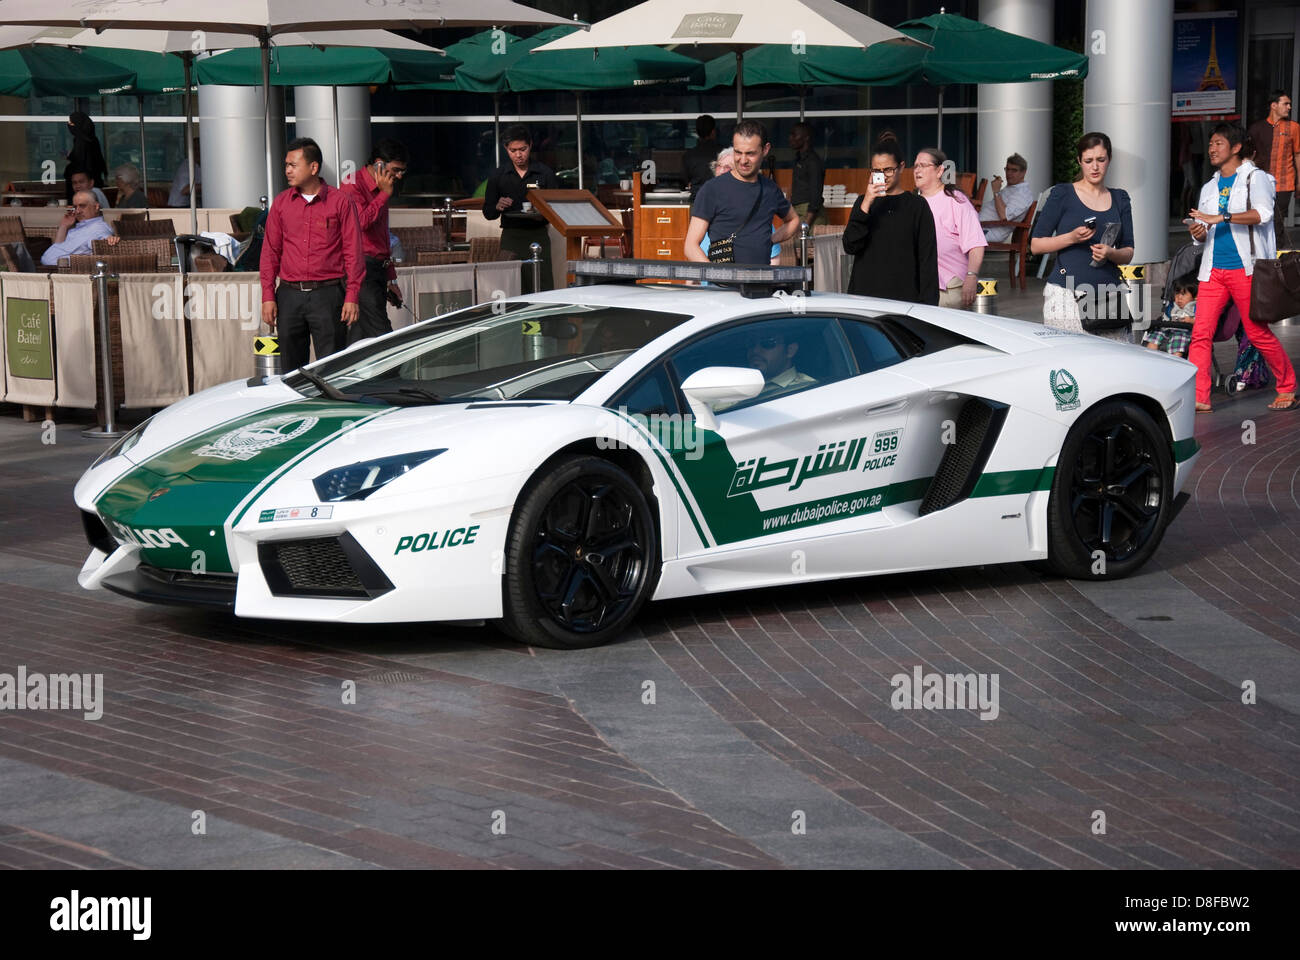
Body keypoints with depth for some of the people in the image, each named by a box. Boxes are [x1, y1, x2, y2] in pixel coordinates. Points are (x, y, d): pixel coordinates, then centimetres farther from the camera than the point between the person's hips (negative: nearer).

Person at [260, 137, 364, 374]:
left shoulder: (340, 202, 1)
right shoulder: (280, 203, 10)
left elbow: (353, 252, 0)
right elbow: (270, 252, 11)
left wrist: (352, 297, -7)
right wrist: (268, 296, 3)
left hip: (327, 294, -3)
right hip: (289, 295, 3)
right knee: (291, 368, 6)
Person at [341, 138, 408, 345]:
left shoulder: (379, 190, 21)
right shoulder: (353, 186, -8)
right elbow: (362, 221, -26)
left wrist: (390, 279, 28)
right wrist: (385, 194, -15)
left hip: (377, 269, 9)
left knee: (361, 336, 6)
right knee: (381, 336, -16)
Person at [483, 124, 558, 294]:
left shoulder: (545, 173, 5)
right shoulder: (498, 175, 8)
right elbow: (487, 213, 12)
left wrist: (543, 216, -15)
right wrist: (498, 207, -11)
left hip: (538, 237, -1)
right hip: (510, 237, 1)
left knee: (543, 289, -9)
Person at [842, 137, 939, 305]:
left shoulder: (917, 206, 3)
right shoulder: (863, 202, 10)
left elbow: (928, 258, 2)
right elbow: (850, 246, -2)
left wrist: (928, 303, -5)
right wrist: (865, 205, -10)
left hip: (905, 296, -2)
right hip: (865, 294, 2)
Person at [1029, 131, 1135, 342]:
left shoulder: (1119, 198, 16)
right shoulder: (1063, 194, 4)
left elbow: (1128, 251, 15)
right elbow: (1036, 245, 1)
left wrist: (1110, 253, -7)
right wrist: (1071, 238, -14)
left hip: (1109, 294, 3)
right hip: (1067, 295, -3)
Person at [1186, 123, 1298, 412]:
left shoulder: (1254, 178, 0)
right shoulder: (1209, 188, 19)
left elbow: (1263, 212, -19)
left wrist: (1221, 217, -26)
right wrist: (1197, 232, -2)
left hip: (1245, 268, -6)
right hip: (1213, 269, 6)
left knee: (1258, 333, -2)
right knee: (1201, 332, -6)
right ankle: (1198, 397, -7)